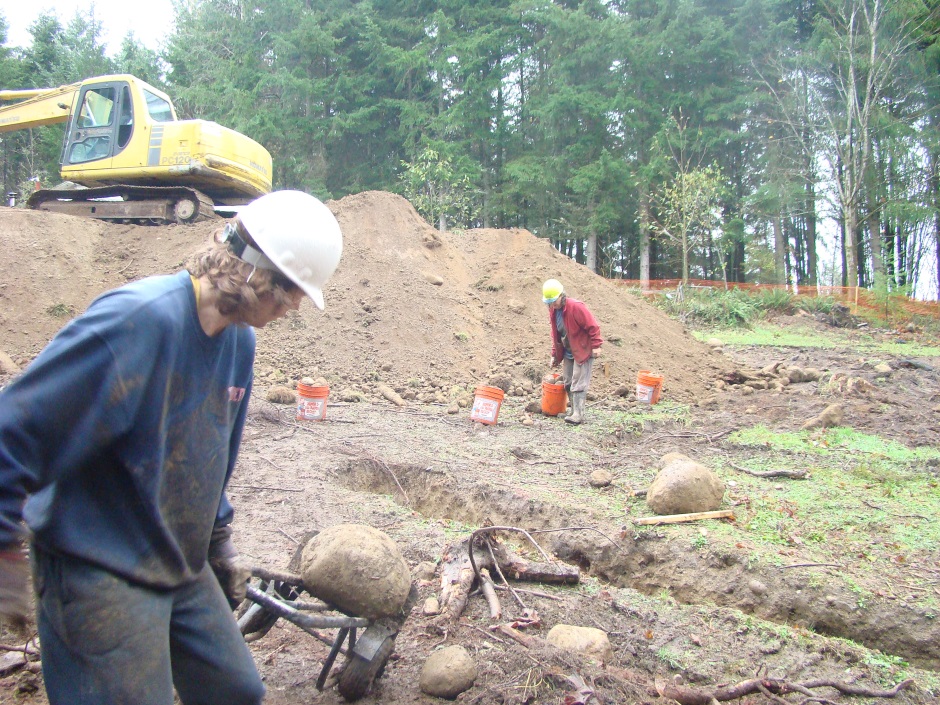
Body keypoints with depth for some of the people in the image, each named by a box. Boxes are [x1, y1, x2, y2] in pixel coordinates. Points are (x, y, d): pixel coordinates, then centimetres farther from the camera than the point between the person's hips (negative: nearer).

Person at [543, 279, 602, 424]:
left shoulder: (576, 307, -22)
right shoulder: (553, 310, 3)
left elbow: (592, 326, -19)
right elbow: (555, 333, 14)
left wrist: (596, 346, -19)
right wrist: (555, 354, 14)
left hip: (583, 350, -8)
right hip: (568, 352, 8)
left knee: (579, 383, -10)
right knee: (568, 382, 9)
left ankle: (578, 415, -9)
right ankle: (575, 411, 18)